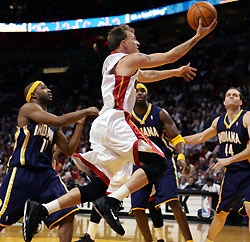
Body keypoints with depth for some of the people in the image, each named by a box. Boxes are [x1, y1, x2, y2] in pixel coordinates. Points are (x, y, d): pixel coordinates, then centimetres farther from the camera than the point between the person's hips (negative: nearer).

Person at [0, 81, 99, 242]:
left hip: (46, 174, 7)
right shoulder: (28, 108, -3)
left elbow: (68, 150, 18)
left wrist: (80, 123, 12)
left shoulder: (52, 123, 19)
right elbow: (60, 121, -18)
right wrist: (86, 111, -7)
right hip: (22, 172, -7)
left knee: (68, 214, -8)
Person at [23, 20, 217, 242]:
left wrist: (176, 72, 48)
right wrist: (197, 37, 12)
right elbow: (169, 56, 4)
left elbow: (146, 76, 42)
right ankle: (112, 202, -24)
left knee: (98, 186, 6)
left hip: (102, 124, 9)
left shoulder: (112, 62, 27)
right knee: (158, 163, -11)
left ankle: (43, 209, -5)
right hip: (116, 121, -9)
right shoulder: (129, 59, 1)